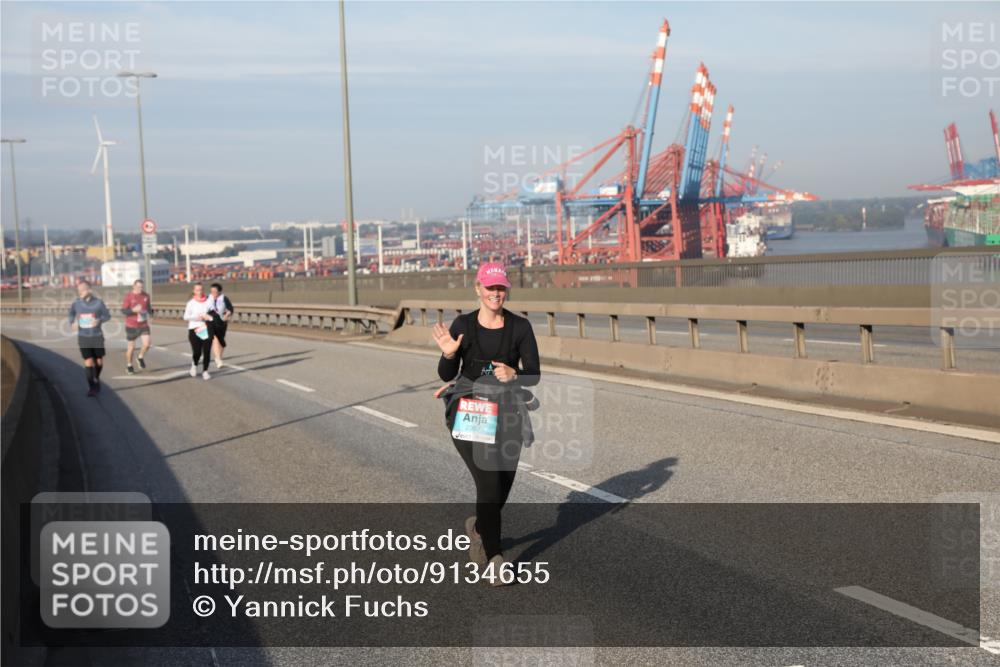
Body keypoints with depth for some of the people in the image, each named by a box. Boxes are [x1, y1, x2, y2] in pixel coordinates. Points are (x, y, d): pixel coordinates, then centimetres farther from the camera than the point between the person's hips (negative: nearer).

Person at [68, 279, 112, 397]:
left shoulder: (98, 303, -10)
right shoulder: (76, 304, -4)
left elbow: (107, 315, 1)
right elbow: (71, 313, 16)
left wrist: (99, 320, -20)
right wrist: (72, 323, -4)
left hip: (97, 336, 0)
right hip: (83, 337, 0)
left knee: (99, 362, 10)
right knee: (88, 362, -7)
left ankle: (96, 379, 38)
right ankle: (91, 387, 0)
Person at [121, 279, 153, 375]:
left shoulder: (146, 296, 2)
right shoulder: (128, 296, -12)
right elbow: (123, 310, -12)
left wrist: (150, 312, -4)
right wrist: (134, 310, -28)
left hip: (144, 325, 3)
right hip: (131, 326, -3)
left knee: (146, 344, -12)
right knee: (131, 346, 5)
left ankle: (141, 357, 18)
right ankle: (129, 365, 25)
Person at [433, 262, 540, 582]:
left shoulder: (520, 327, -5)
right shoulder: (463, 325, -5)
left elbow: (534, 375, -6)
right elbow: (447, 374, -1)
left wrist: (513, 375, -26)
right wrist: (448, 354, -22)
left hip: (506, 414, 2)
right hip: (468, 414, -2)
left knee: (502, 487, 8)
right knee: (489, 482, -15)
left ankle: (479, 526, 42)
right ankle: (495, 557, -3)